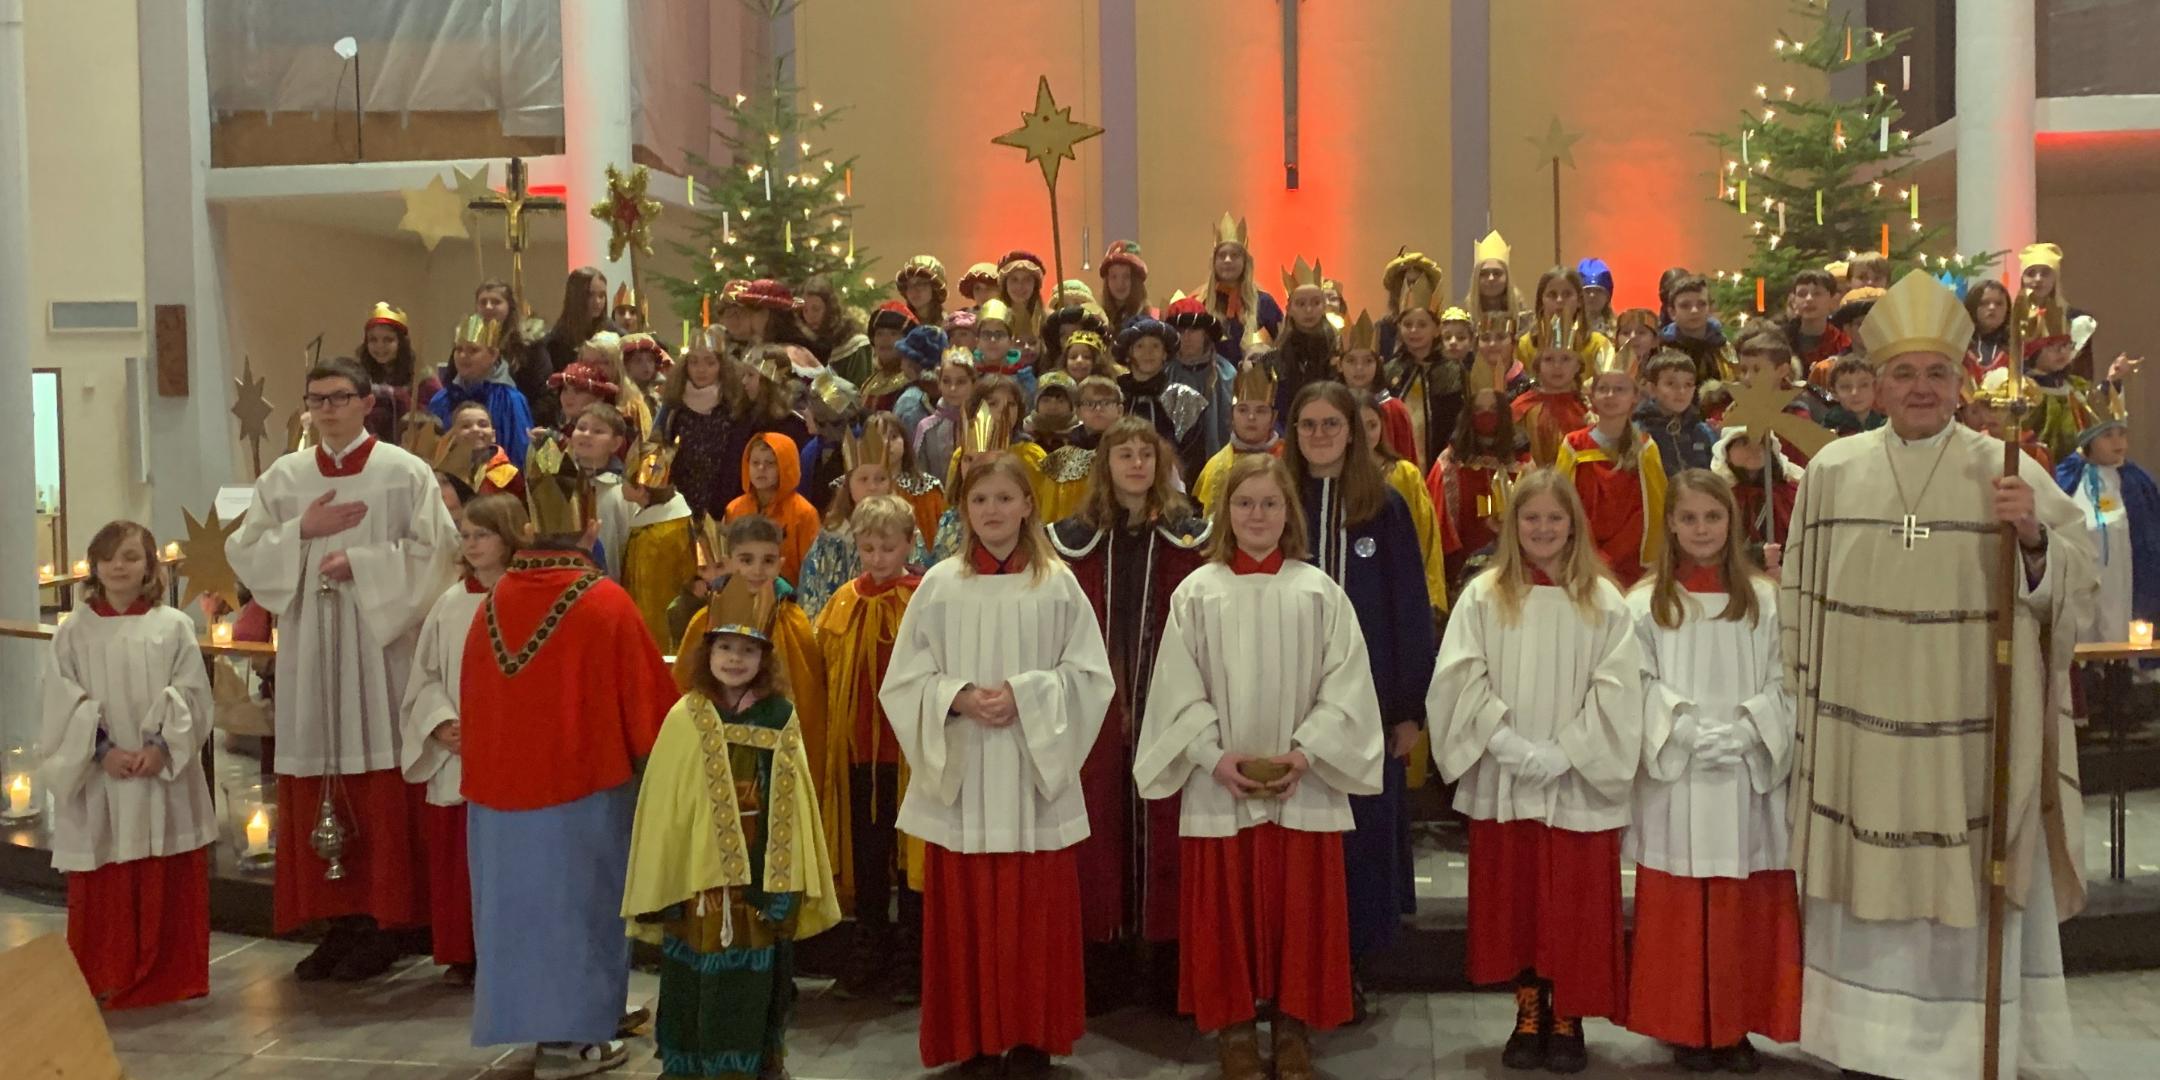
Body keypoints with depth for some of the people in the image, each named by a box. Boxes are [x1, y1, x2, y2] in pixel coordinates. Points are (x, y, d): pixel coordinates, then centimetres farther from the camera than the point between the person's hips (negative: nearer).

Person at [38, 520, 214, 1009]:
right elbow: (64, 707, -2)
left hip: (166, 780, 0)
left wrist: (161, 745, -15)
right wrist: (102, 750, -14)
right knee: (102, 891, 6)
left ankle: (171, 978, 18)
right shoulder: (73, 634, 2)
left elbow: (191, 697, -2)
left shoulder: (174, 626, 1)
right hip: (97, 784, 0)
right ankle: (104, 982, 19)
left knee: (172, 887, 6)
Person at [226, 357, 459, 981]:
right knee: (315, 783, 4)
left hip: (379, 642, -4)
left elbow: (433, 550, -6)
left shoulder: (405, 473, 0)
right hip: (309, 647, 4)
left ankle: (381, 923, 6)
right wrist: (302, 531, -6)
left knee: (379, 784, -2)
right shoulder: (282, 478, 11)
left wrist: (360, 562, -14)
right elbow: (244, 552, 9)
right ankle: (337, 919, 13)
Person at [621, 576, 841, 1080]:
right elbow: (661, 806, -2)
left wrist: (791, 882, 1)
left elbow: (793, 806, 4)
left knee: (756, 980, 7)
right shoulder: (686, 718, -4)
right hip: (700, 873, -1)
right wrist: (660, 887, -3)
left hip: (762, 874, 1)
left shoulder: (781, 718, 2)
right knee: (699, 980, 6)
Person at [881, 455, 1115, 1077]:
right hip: (959, 778, 1)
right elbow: (906, 679, 3)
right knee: (965, 918, 5)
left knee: (1035, 919, 4)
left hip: (1034, 778, -1)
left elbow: (1088, 674, 0)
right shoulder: (939, 585, 2)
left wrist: (1024, 695, -14)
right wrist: (958, 697, -14)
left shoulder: (1057, 584, 0)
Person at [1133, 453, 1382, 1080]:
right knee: (1225, 909, 6)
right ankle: (1233, 1027, 20)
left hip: (1304, 785, 0)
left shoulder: (1319, 591, 2)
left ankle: (1295, 1027, 20)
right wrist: (1214, 754, -12)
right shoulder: (1197, 592, 2)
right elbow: (1178, 688, -1)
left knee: (1301, 908, 6)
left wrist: (1307, 751, -12)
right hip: (1218, 786, 0)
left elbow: (1345, 683, -1)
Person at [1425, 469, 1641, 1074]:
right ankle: (1528, 1013, 22)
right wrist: (1509, 743, -15)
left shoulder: (1603, 601, 1)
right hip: (1503, 780, 1)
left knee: (1575, 905, 5)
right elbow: (1461, 680, -5)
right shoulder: (1483, 596, 1)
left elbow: (1616, 689, -5)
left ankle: (1569, 1020, 18)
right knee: (1513, 900, 8)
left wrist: (1563, 752, -14)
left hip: (1578, 783, -1)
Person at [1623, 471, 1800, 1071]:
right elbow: (1641, 687, -2)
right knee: (1678, 910, 3)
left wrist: (1743, 734, -13)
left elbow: (1783, 683, 2)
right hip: (1674, 779, -1)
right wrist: (1690, 734, -15)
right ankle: (1686, 1030, 14)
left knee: (1747, 912, 6)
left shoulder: (1765, 600, 6)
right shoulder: (1646, 604, 2)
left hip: (1748, 779, 1)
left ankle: (1737, 1027, 18)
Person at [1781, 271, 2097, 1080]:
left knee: (1967, 895, 6)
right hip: (1860, 735, 2)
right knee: (1869, 893, 11)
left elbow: (2076, 584, -3)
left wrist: (2033, 539, -22)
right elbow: (1799, 597, 8)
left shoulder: (2007, 471, -2)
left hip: (1972, 736, -1)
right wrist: (1803, 701, 8)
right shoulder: (1832, 471, 3)